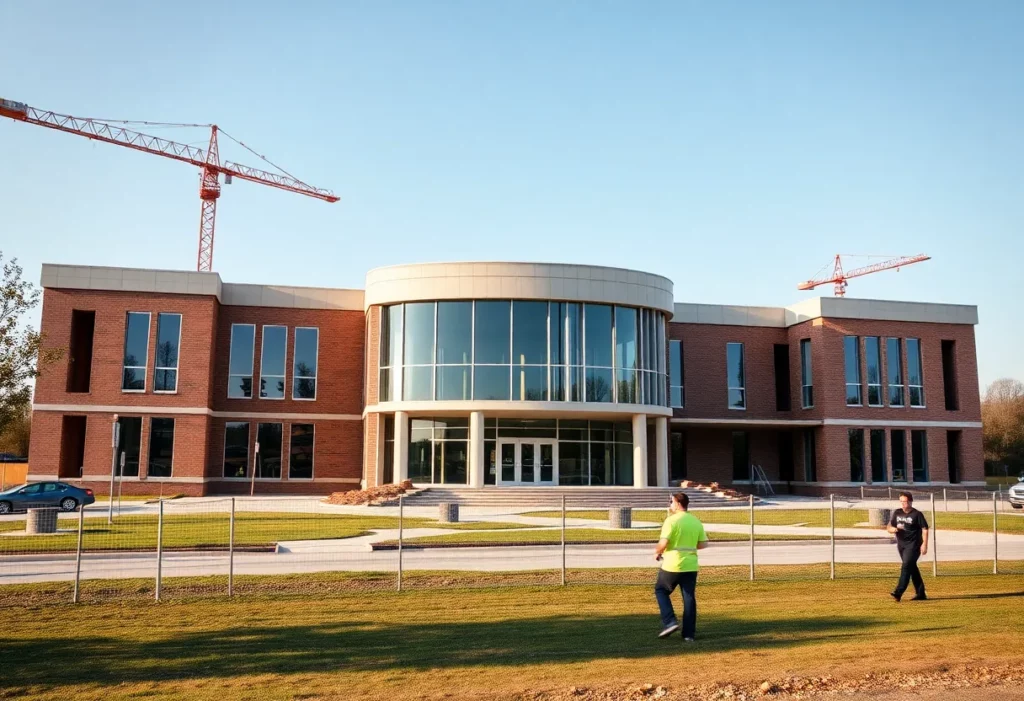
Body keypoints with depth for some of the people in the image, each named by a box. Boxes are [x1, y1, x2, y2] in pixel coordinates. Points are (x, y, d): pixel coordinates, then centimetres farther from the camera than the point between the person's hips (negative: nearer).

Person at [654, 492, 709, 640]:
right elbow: (703, 544, 9)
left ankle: (670, 622, 1)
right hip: (691, 566, 5)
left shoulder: (672, 520, -12)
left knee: (660, 590, 14)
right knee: (689, 598, 9)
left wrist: (657, 553, 1)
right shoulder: (696, 521, 7)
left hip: (672, 565, -5)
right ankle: (689, 634, 10)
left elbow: (663, 543, -18)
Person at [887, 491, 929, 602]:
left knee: (906, 566, -16)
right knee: (912, 568, 13)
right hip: (901, 545, 7)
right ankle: (920, 593, 22)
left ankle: (898, 593, -24)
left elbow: (924, 529, -8)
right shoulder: (897, 513, 10)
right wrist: (893, 529, -13)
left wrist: (924, 544, -17)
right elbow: (889, 527, 11)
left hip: (913, 545, -7)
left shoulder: (917, 514, -7)